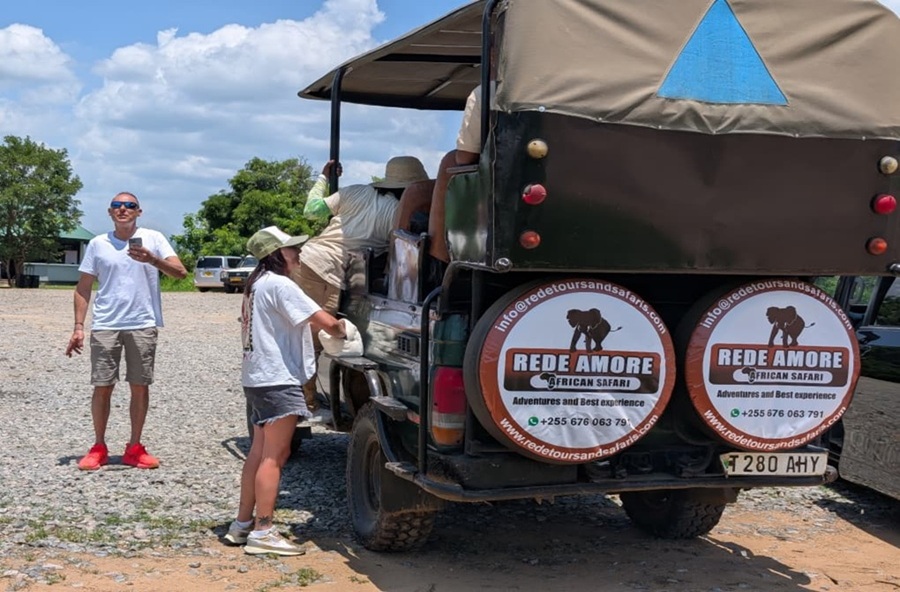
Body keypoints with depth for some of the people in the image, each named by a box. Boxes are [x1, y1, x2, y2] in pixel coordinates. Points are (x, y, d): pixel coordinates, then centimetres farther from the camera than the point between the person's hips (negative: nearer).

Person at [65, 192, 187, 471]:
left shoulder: (153, 238, 1)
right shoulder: (97, 244, 5)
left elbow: (180, 273, -9)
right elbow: (83, 288, 7)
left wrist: (151, 259, -25)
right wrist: (78, 327, 0)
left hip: (143, 325, 0)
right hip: (105, 326, 1)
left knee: (140, 386, 6)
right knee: (103, 387, 3)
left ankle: (134, 448, 17)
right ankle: (99, 447, 16)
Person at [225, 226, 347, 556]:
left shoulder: (257, 284, 17)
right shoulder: (278, 284, -15)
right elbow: (325, 322, -18)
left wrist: (326, 329, 7)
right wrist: (341, 330, 1)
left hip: (258, 378, 10)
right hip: (278, 380, -10)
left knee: (260, 451, 15)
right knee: (274, 455, -6)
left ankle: (242, 524, 21)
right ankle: (262, 532, -3)